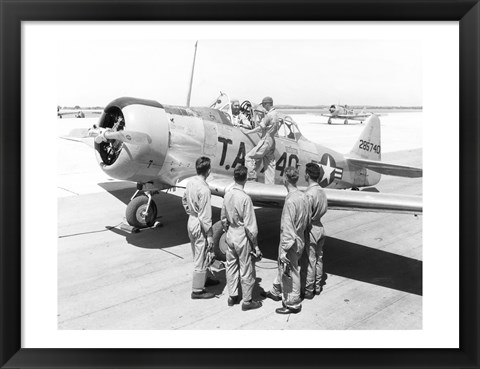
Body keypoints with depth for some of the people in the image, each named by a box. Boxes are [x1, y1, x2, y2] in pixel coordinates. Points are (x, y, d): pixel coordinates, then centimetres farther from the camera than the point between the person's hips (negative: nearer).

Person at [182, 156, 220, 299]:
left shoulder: (191, 182, -1)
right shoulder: (204, 189, -26)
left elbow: (184, 200, 16)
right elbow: (205, 216, -24)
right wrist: (210, 236, -18)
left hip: (191, 222, 9)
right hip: (200, 226, -9)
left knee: (198, 255, 24)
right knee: (201, 259, 6)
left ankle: (203, 279, 44)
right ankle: (197, 290, 19)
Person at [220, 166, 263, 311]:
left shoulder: (227, 195, -3)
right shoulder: (245, 198, -22)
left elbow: (223, 218, 8)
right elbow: (250, 225, -19)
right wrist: (256, 246, -11)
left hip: (230, 237, 7)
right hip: (242, 238, -6)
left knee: (231, 266, 19)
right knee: (246, 270, 9)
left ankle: (232, 296, 34)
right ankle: (247, 301, 22)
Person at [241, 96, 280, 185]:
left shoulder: (269, 115, -16)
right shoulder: (275, 114, 14)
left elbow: (261, 128, -16)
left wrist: (247, 132, -9)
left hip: (265, 141, -10)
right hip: (271, 141, 10)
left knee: (249, 156, -4)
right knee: (269, 165, 10)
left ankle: (252, 178, -3)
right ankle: (270, 185, 13)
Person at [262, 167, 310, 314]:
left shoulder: (290, 200, -26)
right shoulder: (304, 197, 0)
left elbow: (288, 227, -25)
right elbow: (307, 220, 10)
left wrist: (284, 250, -21)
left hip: (291, 243, -9)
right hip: (300, 240, 9)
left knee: (290, 273, 8)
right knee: (282, 267, 26)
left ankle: (293, 304, 24)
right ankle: (276, 292, 46)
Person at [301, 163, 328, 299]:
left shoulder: (309, 194, -23)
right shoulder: (322, 191, 3)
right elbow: (323, 210, 9)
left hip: (311, 230, -8)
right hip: (320, 227, 8)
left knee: (309, 261, 3)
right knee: (318, 258, 17)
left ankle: (308, 291, 14)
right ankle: (317, 287, 31)